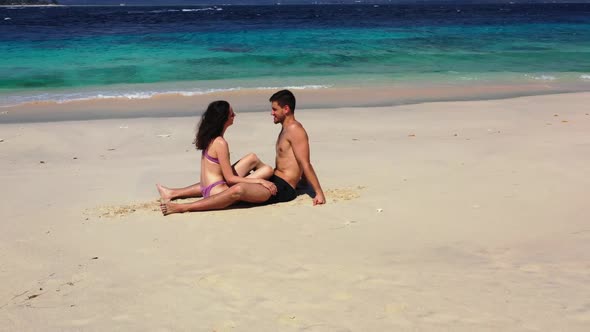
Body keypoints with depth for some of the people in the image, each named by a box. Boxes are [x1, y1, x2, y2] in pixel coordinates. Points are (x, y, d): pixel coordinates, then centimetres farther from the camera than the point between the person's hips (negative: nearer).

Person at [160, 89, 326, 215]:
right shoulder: (285, 129, 17)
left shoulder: (294, 129, -13)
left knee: (237, 190, -33)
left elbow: (305, 165, -18)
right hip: (273, 180, 11)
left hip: (282, 188, -11)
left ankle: (182, 208, -38)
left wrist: (319, 193, -21)